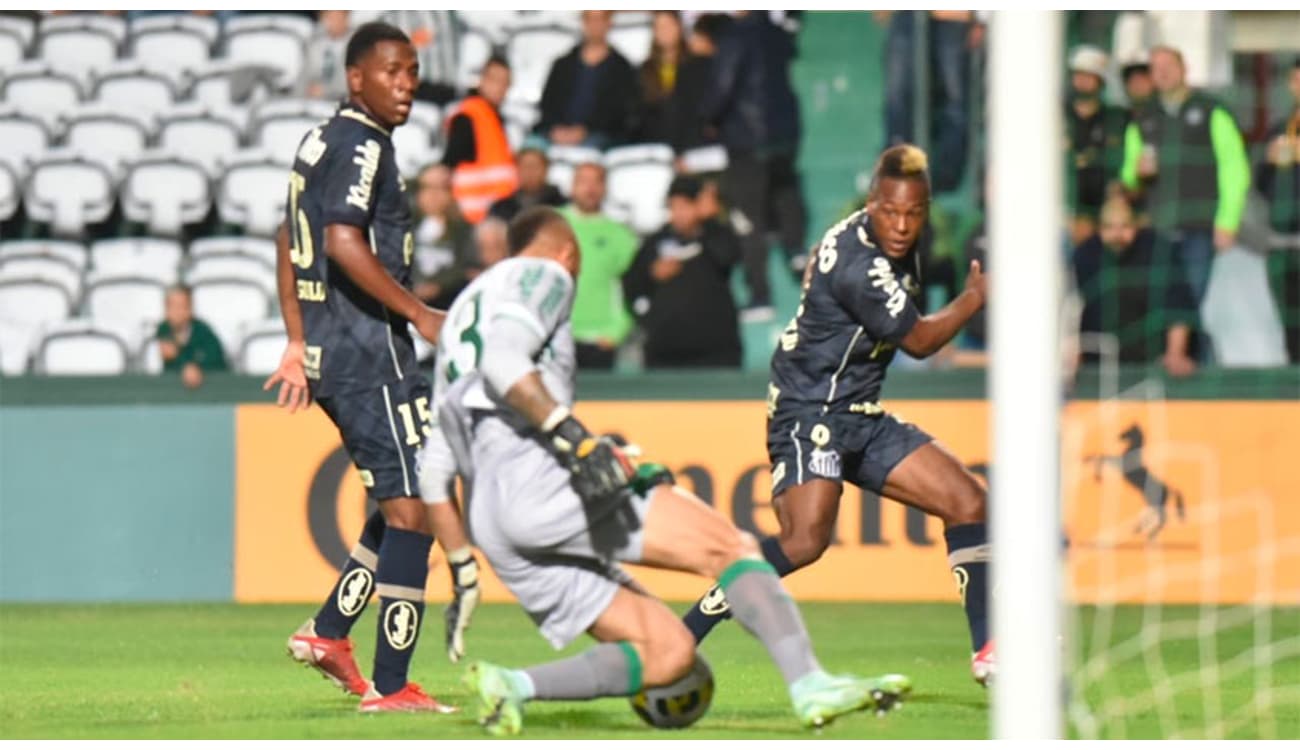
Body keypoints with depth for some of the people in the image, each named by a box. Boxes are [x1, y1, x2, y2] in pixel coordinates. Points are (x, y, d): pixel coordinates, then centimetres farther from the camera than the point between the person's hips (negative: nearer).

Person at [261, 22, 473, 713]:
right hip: (370, 352, -10)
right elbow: (343, 241, -24)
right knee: (412, 510, -7)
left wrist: (298, 344, 26)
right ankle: (390, 688, -7)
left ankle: (328, 632, 16)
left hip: (329, 350, 10)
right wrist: (419, 314, -20)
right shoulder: (363, 143, -12)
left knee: (407, 504, 19)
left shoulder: (320, 141, 18)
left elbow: (289, 244, 23)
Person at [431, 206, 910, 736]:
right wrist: (574, 437, -24)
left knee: (668, 652, 3)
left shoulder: (462, 314, 34)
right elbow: (501, 363, -14)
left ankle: (511, 686, -14)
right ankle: (810, 686, -29)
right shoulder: (543, 276, 9)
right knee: (730, 547, -10)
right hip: (535, 478, -8)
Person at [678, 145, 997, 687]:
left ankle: (987, 652, 8)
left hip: (860, 417, 10)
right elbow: (920, 341, -11)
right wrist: (975, 297, 0)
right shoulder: (857, 265, -24)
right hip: (809, 412, -10)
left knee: (968, 501, 2)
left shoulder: (894, 245, 5)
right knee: (805, 540, -27)